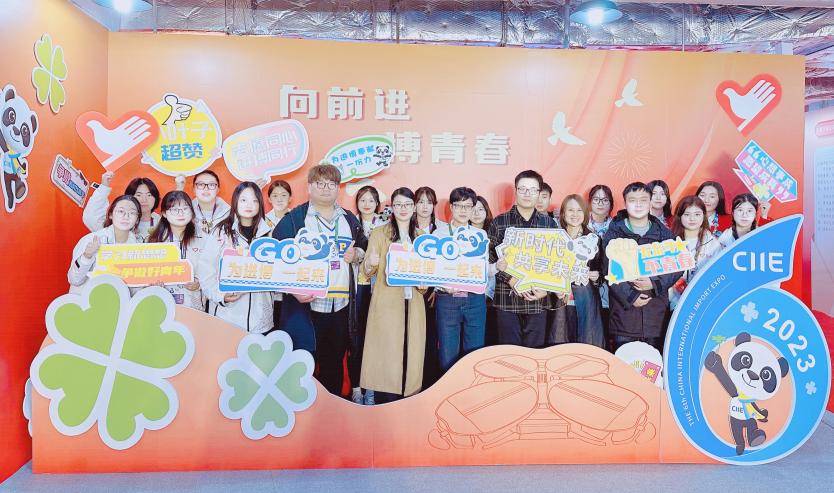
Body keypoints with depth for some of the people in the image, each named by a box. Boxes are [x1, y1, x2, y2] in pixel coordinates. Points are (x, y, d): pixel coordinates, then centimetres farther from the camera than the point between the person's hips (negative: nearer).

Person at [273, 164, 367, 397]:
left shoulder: (350, 220, 14)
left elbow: (363, 247, 26)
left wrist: (357, 254, 2)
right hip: (304, 304, -4)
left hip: (341, 305, 5)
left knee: (334, 362, 14)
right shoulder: (293, 219, -1)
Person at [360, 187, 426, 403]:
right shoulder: (379, 233, 3)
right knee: (386, 356, -5)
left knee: (411, 356, 4)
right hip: (386, 304, -3)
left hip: (413, 304, 4)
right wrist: (370, 263, -23)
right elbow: (367, 271, -1)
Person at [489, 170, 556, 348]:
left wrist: (546, 289, -6)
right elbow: (489, 259, -1)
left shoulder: (549, 223, 7)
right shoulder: (499, 222, 1)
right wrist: (510, 280, -14)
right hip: (507, 299, -1)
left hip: (537, 300, 2)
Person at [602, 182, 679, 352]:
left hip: (656, 310, 2)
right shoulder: (614, 233, 3)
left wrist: (655, 283, -12)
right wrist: (630, 296, -13)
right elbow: (609, 269, -4)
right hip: (624, 308, -2)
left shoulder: (664, 233, 9)